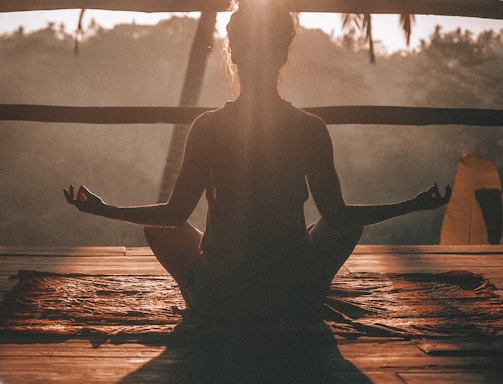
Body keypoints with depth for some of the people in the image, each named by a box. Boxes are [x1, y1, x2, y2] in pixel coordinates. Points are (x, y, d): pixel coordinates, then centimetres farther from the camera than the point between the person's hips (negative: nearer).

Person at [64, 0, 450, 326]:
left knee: (159, 228, 28)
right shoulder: (310, 128, -9)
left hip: (217, 302, 0)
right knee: (352, 222, 28)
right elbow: (337, 215, -3)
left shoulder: (208, 127, -10)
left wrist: (102, 208, 13)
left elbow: (176, 214, -3)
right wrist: (415, 205, 10)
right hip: (298, 302, 0)